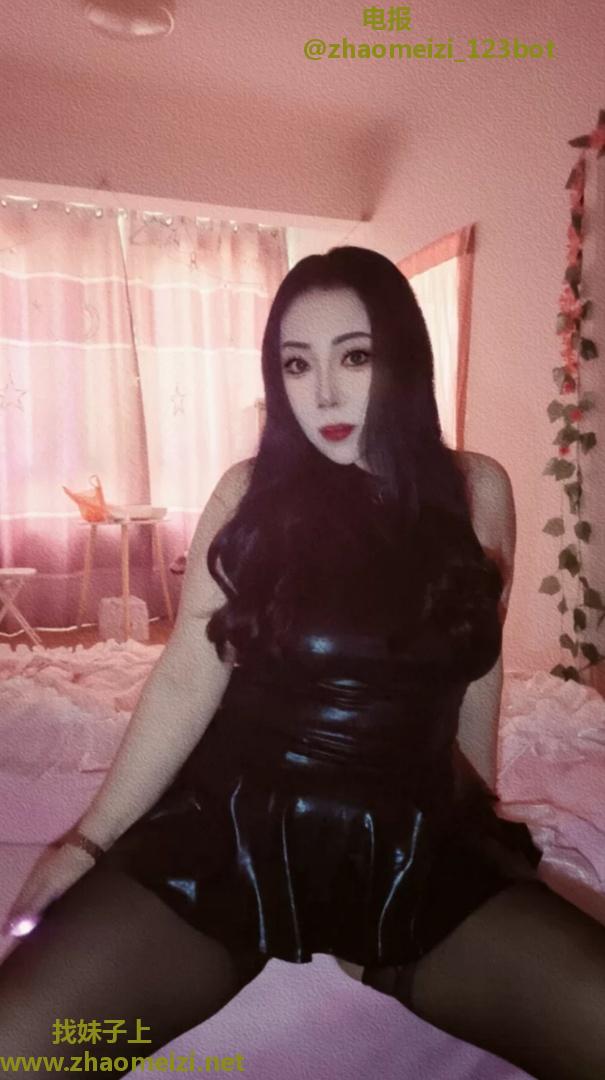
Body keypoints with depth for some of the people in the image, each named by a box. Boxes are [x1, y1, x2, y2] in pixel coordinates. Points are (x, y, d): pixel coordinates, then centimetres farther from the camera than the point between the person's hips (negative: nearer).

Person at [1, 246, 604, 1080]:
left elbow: (477, 673, 9)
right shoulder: (251, 493, -5)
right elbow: (187, 680, -6)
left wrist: (477, 817, 19)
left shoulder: (475, 491, -1)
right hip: (235, 827, -1)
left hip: (415, 843, 2)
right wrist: (92, 838, -11)